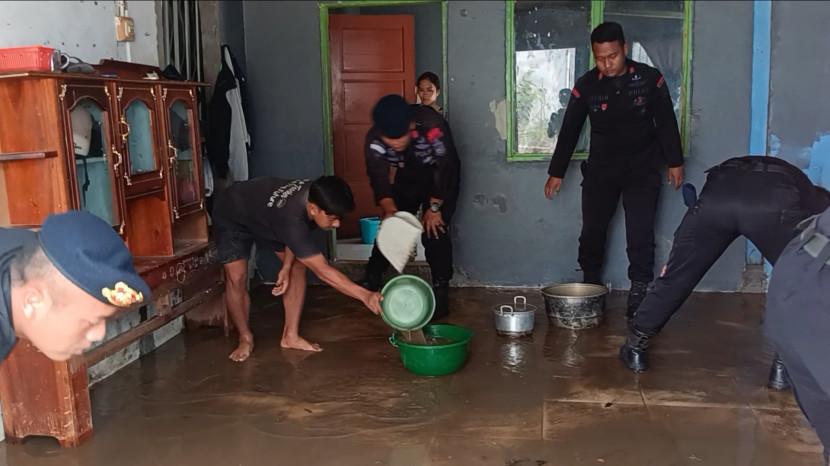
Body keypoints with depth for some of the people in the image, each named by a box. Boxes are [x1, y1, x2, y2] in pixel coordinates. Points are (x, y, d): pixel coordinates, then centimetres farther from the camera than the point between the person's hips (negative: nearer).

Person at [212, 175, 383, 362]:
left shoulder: (315, 194, -26)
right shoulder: (291, 219, -46)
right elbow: (323, 271, -46)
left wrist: (286, 267, -16)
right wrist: (365, 296, -52)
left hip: (263, 211, 7)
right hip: (232, 216, -7)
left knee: (297, 266, -4)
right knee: (237, 278, -16)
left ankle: (290, 336, 4)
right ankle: (246, 339, 7)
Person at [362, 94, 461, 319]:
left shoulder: (432, 125, -38)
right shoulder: (374, 138, -27)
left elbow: (447, 167, -27)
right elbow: (378, 177, -20)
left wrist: (434, 207, -20)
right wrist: (389, 208, -38)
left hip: (441, 177, -4)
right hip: (408, 177, 4)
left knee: (435, 231, -15)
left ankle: (441, 292, -6)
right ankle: (372, 280, 19)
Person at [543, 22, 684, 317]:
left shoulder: (650, 79, -8)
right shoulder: (586, 85, -6)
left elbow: (667, 123, 0)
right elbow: (569, 130, -1)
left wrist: (675, 162, 1)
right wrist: (556, 172, 0)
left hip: (643, 169, -1)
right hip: (601, 169, 1)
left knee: (640, 234, -4)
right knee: (592, 231, 2)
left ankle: (639, 292, 6)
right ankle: (590, 287, 18)